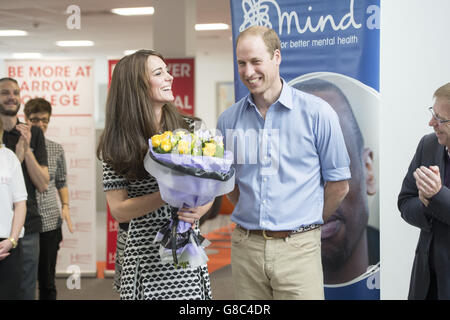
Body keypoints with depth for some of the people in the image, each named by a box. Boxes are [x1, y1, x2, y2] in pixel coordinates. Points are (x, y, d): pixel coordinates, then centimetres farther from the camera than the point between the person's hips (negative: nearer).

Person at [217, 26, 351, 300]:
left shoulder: (317, 113, -3)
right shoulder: (229, 120, 6)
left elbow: (339, 184, 2)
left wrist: (307, 223, 8)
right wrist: (255, 218, 10)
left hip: (297, 248, -3)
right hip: (245, 247, 3)